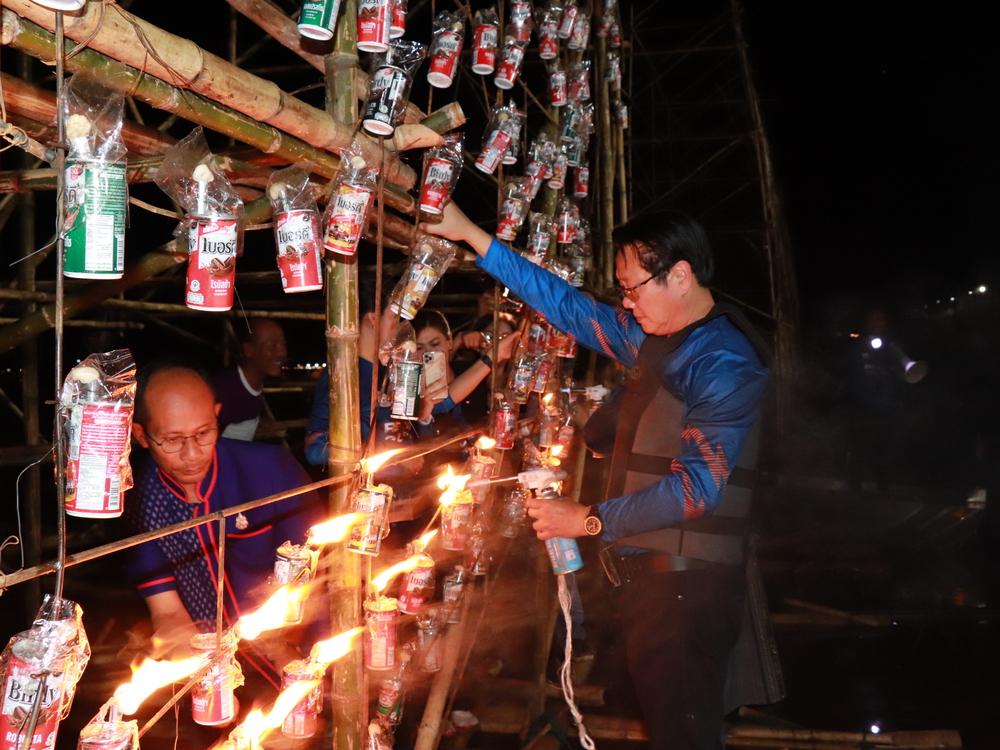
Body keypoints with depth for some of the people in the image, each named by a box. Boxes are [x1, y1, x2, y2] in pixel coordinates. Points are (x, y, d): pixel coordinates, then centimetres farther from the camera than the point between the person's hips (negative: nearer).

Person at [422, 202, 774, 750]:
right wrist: (471, 234, 15)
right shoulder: (653, 337, 9)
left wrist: (590, 520, -17)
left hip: (688, 583, -8)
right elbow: (568, 306, 15)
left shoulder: (724, 363, -17)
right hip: (645, 572, 8)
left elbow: (697, 486, -23)